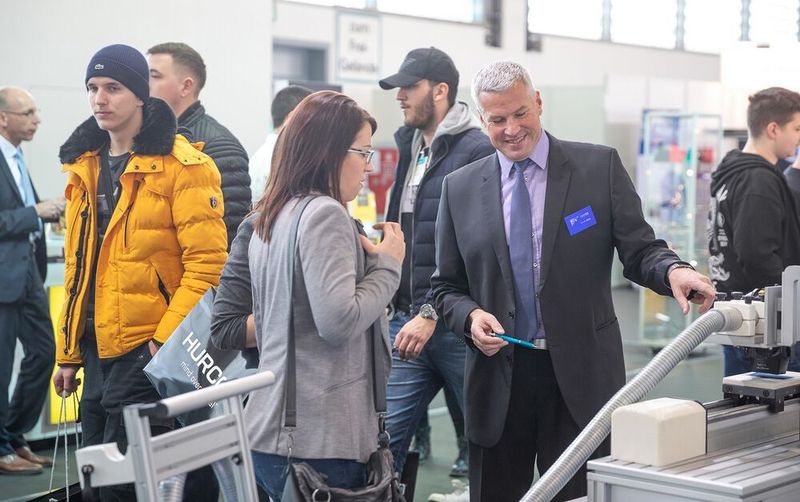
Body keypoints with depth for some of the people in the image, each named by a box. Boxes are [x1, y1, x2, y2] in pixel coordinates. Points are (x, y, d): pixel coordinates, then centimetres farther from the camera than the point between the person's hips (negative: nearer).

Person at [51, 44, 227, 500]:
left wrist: (167, 338, -20)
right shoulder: (85, 166, 12)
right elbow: (77, 268, 16)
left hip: (150, 348, -7)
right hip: (96, 348, 7)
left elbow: (207, 263, -14)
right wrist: (68, 352, 15)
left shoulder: (183, 165, -10)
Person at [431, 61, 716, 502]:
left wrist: (672, 270, -23)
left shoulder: (600, 167, 1)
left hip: (582, 377, -2)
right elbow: (446, 287, 11)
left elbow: (638, 251, -1)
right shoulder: (460, 188, 7)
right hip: (498, 378, 2)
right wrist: (471, 316, -9)